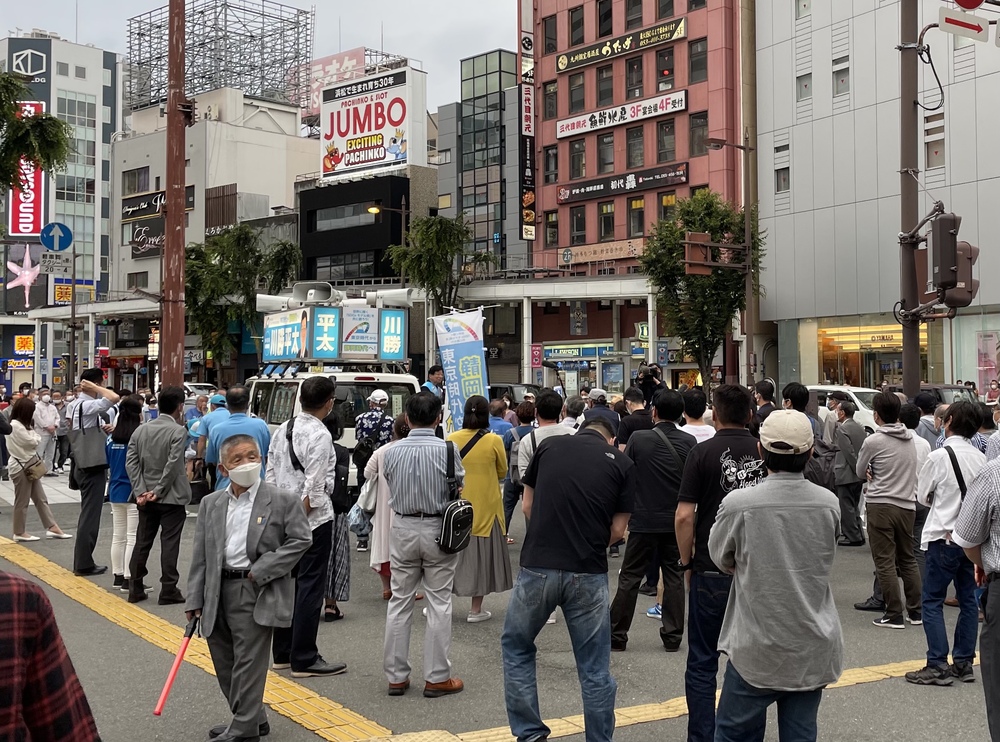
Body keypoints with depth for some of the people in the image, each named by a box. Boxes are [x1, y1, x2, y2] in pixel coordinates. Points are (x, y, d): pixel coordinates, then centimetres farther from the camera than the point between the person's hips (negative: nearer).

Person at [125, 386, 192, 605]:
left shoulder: (141, 429, 5)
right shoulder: (178, 431, -12)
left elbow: (131, 462, 0)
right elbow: (173, 465, -18)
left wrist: (141, 491, -4)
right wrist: (158, 491, -12)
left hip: (146, 498, 5)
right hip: (171, 497, -5)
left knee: (142, 543, 12)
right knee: (169, 544, 0)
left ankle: (135, 589, 16)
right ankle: (168, 591, 2)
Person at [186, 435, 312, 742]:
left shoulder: (283, 500, -4)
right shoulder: (210, 504, 9)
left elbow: (300, 540, -7)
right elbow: (201, 556, 10)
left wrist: (261, 571, -12)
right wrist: (195, 599, 5)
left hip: (258, 592, -5)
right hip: (219, 591, 6)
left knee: (248, 661, -4)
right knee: (224, 662, 13)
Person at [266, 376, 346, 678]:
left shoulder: (282, 430, 10)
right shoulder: (319, 435, -13)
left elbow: (270, 477, 12)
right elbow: (313, 486, -18)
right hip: (314, 518, -8)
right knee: (309, 587, -2)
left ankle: (283, 653, 22)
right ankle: (304, 660, 3)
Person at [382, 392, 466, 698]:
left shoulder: (392, 451, -5)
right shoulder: (447, 449, -12)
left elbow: (391, 486, 6)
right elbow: (459, 484, 1)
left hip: (402, 528, 3)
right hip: (438, 529, -3)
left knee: (399, 602, 11)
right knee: (439, 604, 5)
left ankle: (396, 675, 17)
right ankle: (436, 677, 8)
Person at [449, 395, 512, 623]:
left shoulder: (451, 439, -5)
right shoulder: (494, 441, -11)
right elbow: (502, 472, 2)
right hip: (485, 506, -2)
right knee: (481, 553, 6)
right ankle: (476, 610, 10)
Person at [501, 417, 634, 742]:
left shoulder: (549, 445, 8)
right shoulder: (622, 462, 4)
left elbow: (527, 506, 13)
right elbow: (618, 529, 4)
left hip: (537, 567, 1)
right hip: (588, 574, -1)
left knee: (516, 648, 22)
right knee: (595, 668, 11)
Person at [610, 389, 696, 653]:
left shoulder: (639, 438, -10)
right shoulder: (689, 442, -2)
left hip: (644, 519, -2)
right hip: (676, 520, 2)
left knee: (629, 578, 6)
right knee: (674, 577, 11)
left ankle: (616, 636, 10)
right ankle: (673, 636, 13)